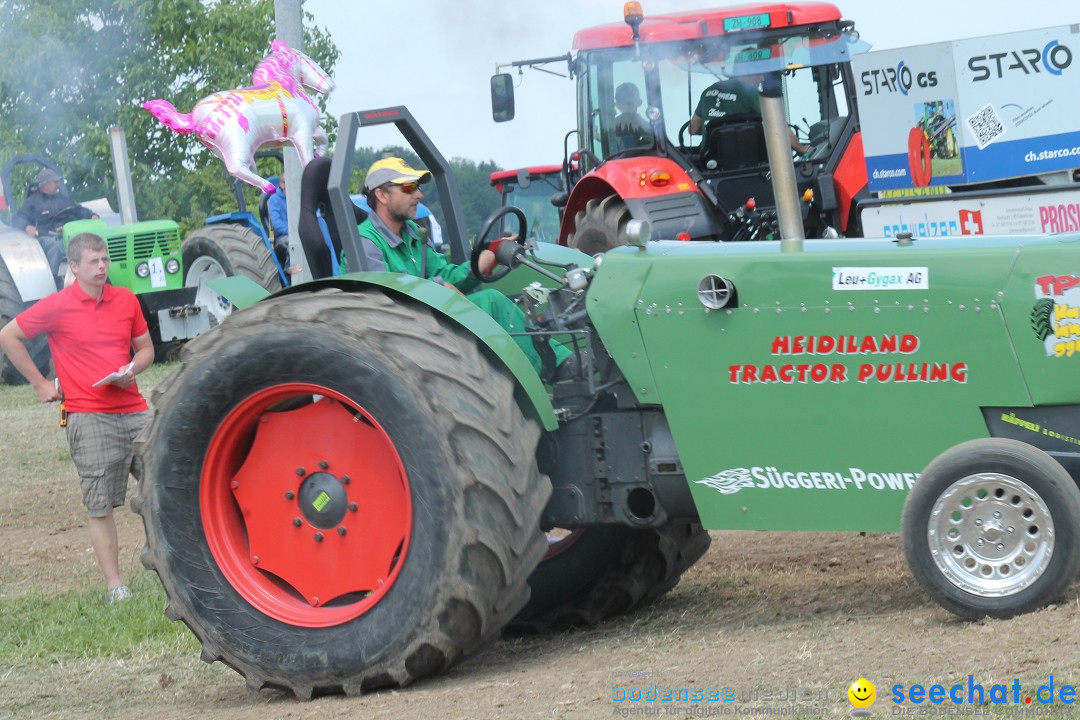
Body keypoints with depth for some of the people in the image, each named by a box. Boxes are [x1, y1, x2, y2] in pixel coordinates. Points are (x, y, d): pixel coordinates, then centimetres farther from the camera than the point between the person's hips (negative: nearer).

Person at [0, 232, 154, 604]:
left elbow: (145, 349, 19)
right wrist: (40, 383, 2)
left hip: (134, 411, 4)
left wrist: (132, 369, -4)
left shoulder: (125, 299, 9)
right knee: (100, 506, -1)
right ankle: (114, 585, 4)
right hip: (89, 416, -4)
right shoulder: (57, 306, -3)